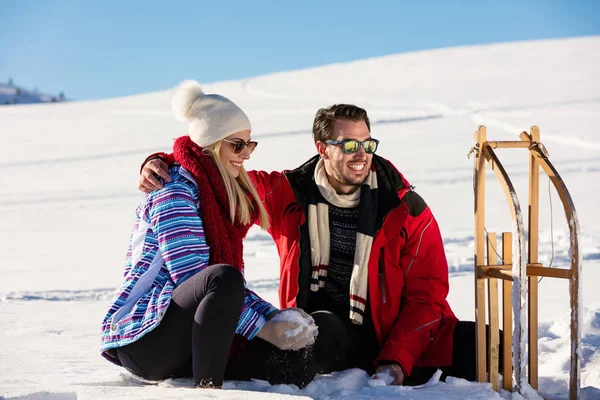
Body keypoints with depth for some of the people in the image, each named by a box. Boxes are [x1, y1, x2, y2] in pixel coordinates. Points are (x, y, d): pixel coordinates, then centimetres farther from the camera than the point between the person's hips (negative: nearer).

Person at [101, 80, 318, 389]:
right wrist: (263, 328, -21)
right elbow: (190, 277, -22)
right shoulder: (175, 191, -14)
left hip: (190, 335, 8)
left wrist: (274, 317, -5)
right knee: (222, 278, -36)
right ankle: (207, 386, -26)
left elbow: (235, 283, 13)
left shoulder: (226, 196, 14)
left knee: (291, 360, -9)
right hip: (143, 338, -8)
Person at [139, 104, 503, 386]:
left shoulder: (406, 209, -3)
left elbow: (427, 293, -3)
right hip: (321, 327, 0)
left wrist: (397, 359, -15)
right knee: (323, 330, -39)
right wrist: (162, 164, -9)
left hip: (390, 332, 0)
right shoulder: (288, 193, 0)